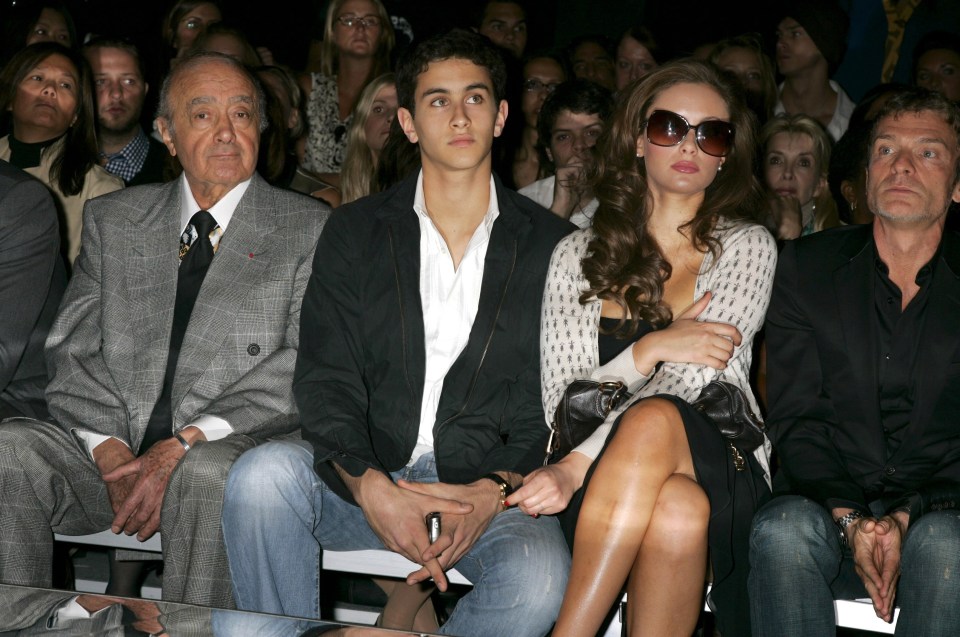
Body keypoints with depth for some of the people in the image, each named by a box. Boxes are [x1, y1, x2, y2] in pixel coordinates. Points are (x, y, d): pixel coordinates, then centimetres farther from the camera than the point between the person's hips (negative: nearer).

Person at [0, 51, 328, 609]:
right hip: (113, 450, 3)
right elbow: (72, 349, 9)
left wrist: (186, 443, -16)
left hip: (234, 446, -3)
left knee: (210, 475, -36)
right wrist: (109, 447, -11)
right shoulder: (111, 220, 17)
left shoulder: (309, 229, 7)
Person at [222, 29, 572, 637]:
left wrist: (493, 491, -15)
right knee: (264, 473, -30)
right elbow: (325, 379, 0)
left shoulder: (551, 244, 7)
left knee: (541, 574, -33)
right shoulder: (355, 232, 9)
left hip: (495, 485, -1)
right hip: (363, 479, 1)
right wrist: (369, 485, -19)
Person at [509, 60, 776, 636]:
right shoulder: (579, 255, 13)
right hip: (606, 488, 1)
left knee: (652, 420, -36)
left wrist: (578, 465, -19)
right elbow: (561, 398, 6)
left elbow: (691, 379, -7)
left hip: (722, 472, -1)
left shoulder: (747, 246, 8)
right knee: (677, 510, -36)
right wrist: (649, 349, -12)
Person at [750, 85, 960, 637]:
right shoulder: (808, 267, 9)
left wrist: (908, 518, -17)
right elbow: (795, 417, 2)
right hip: (827, 503, 1)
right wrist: (850, 520, -14)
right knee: (784, 529, -32)